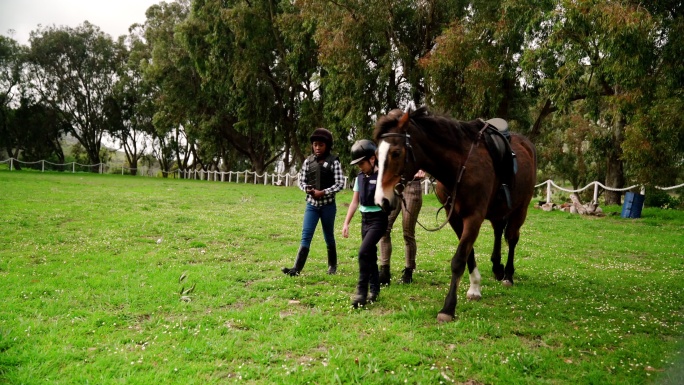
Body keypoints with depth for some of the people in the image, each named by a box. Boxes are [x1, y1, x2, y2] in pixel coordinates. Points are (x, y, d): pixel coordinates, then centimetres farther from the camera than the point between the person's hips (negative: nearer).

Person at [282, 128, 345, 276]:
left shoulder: (333, 161, -7)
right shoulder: (308, 161, 3)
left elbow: (340, 183, -10)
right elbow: (301, 180, 8)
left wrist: (323, 192, -20)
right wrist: (308, 189, -14)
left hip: (328, 205, -2)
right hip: (311, 204, 2)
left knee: (328, 237, 12)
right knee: (306, 236, -5)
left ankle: (332, 266, 30)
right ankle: (297, 268, -10)